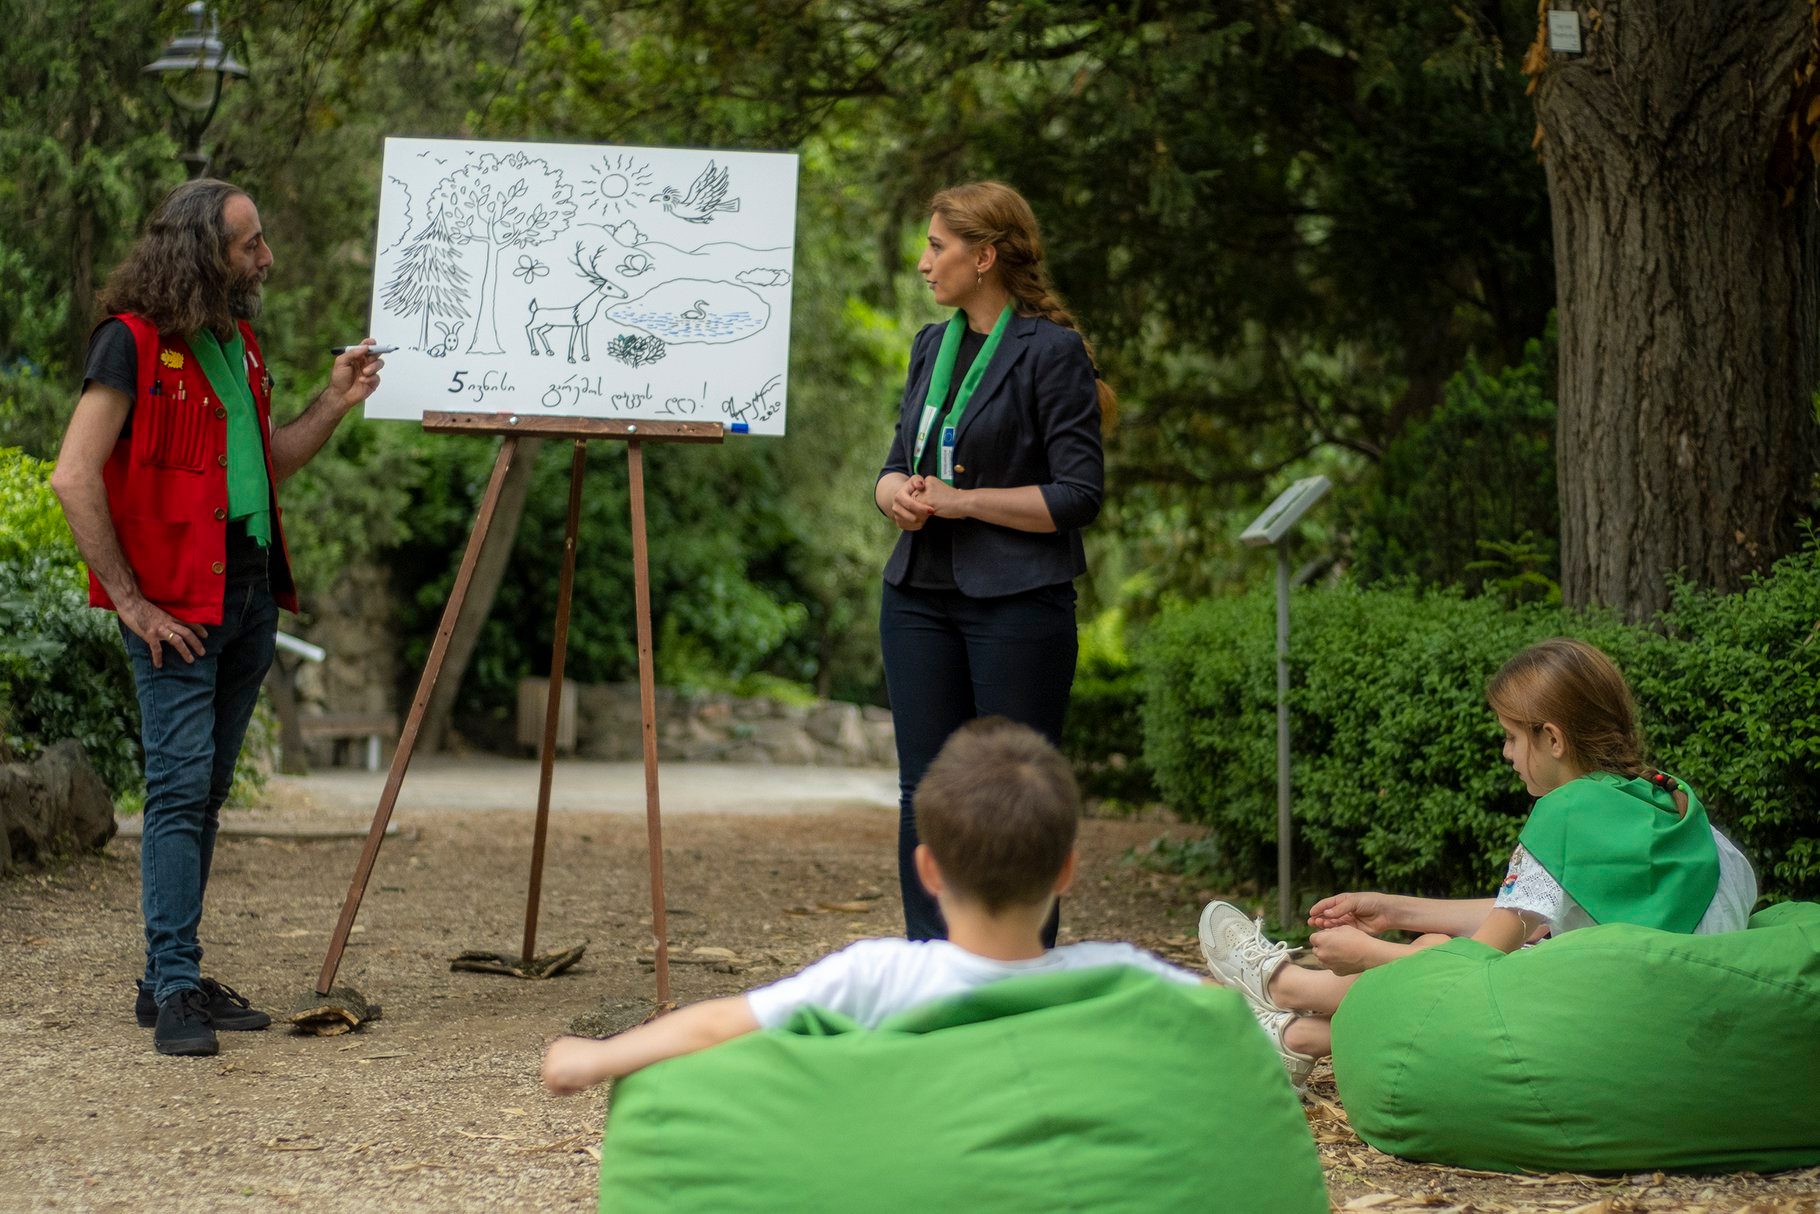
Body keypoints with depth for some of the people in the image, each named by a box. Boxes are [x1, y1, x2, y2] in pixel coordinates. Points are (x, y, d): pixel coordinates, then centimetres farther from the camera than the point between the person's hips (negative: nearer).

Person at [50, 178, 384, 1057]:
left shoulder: (236, 342, 15)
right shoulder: (133, 342, -11)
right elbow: (74, 478, -17)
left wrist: (334, 405, 8)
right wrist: (130, 600, -17)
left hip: (249, 595, 8)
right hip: (177, 606, -8)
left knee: (206, 792, 11)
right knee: (179, 786, -10)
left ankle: (170, 981, 18)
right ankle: (176, 992, -7)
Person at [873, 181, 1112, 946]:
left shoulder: (1052, 351, -9)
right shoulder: (932, 347, 13)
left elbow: (1078, 493, -12)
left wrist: (962, 500, -15)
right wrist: (896, 492, -4)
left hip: (1017, 602, -7)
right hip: (921, 593, 7)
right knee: (925, 789, 8)